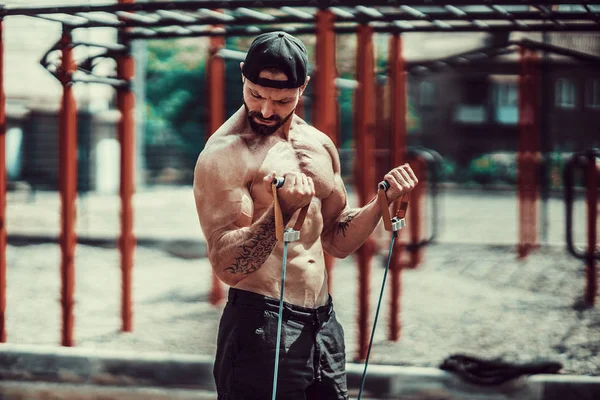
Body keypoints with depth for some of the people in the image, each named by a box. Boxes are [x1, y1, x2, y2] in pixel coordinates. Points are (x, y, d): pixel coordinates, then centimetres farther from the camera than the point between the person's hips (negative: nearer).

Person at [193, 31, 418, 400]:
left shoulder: (320, 146, 10)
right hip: (260, 325, -7)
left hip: (324, 324, 7)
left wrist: (382, 202, 1)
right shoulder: (224, 156, -13)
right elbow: (227, 266, -20)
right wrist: (283, 209, -34)